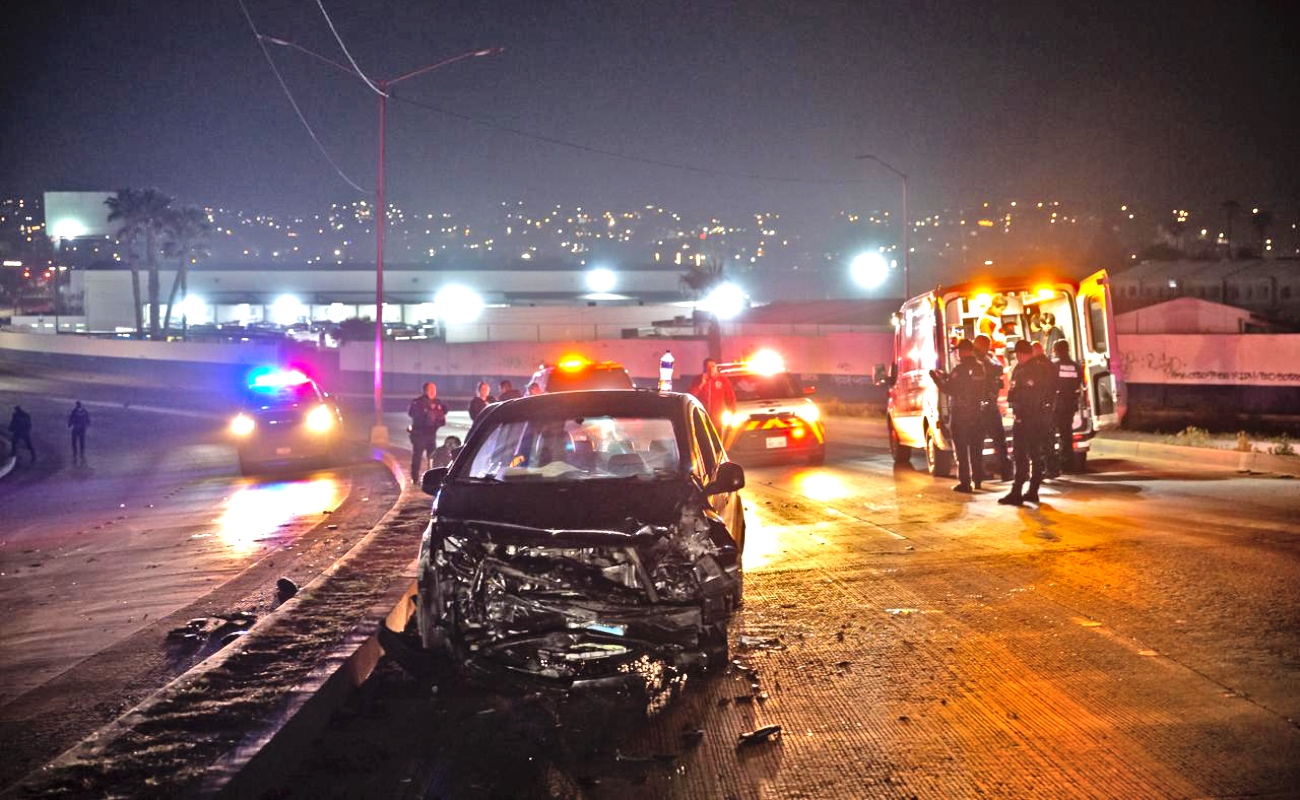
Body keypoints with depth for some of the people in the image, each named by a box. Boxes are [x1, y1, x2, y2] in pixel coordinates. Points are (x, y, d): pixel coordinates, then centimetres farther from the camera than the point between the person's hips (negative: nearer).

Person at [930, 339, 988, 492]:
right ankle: (977, 479, 23)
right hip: (977, 414, 7)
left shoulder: (960, 369, -16)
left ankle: (965, 482, -5)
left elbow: (948, 389, -16)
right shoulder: (981, 368, 7)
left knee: (961, 450, -3)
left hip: (960, 414, -7)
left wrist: (936, 377, 1)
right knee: (976, 449, 16)